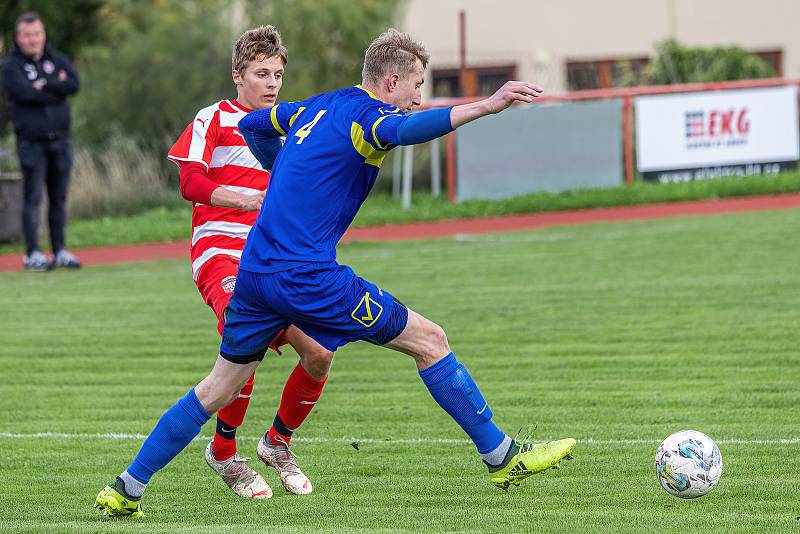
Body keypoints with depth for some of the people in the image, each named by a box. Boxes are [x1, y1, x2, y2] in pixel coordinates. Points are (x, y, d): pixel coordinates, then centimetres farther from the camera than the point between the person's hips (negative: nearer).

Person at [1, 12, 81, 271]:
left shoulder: (58, 60, 11)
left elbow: (73, 83, -6)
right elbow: (25, 93, -18)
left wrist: (43, 84, -12)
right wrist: (56, 87, -8)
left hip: (60, 140, 4)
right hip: (31, 141, -4)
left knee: (59, 198, 8)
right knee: (32, 198, -6)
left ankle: (60, 250, 15)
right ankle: (33, 254, -5)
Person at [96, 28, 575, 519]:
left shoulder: (316, 107, 18)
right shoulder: (364, 114, -8)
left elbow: (253, 125, 35)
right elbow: (404, 130, -33)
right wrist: (485, 107, -43)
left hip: (254, 272, 8)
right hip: (309, 276, -8)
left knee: (219, 388, 17)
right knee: (429, 340, 1)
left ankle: (126, 491, 16)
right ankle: (501, 456, 5)